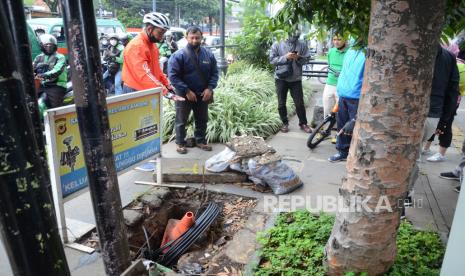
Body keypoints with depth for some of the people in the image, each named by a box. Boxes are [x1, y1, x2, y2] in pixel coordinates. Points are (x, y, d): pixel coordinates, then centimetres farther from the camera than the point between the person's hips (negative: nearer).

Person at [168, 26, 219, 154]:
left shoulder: (208, 54, 0)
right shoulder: (179, 55, -13)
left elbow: (214, 73, 5)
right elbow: (173, 75, -15)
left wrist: (210, 88, -11)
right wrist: (187, 91, -19)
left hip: (203, 95, 4)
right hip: (184, 95, -4)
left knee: (202, 120, 15)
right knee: (182, 121, 8)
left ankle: (201, 141, 32)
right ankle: (180, 143, 22)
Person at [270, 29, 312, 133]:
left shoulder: (302, 45, 1)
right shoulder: (277, 44, -3)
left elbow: (307, 58, 2)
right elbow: (272, 60, -8)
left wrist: (299, 58, -18)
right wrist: (285, 57, -20)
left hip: (296, 79, 1)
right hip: (281, 79, 0)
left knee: (299, 103, 5)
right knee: (281, 103, 8)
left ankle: (303, 123, 21)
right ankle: (285, 123, 25)